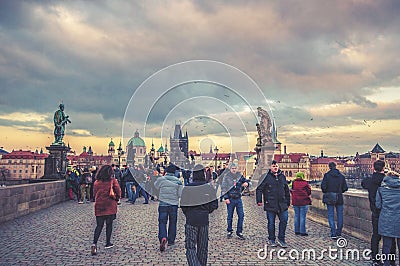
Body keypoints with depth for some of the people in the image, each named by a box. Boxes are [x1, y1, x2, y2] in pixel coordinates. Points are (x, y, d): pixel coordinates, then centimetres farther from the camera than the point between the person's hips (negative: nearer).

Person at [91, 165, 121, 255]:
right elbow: (118, 191, -8)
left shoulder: (96, 182, 4)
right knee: (109, 224, 10)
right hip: (110, 205, -2)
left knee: (99, 225, 7)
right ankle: (108, 243, 18)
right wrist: (117, 198, 10)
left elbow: (94, 193, 10)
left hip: (99, 205, 2)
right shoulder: (113, 181, -6)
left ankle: (94, 243, -9)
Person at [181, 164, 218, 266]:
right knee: (203, 247, 18)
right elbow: (214, 205, -5)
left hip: (191, 220, -2)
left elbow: (183, 206, -4)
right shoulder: (209, 187, -7)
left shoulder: (187, 188, -9)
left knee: (190, 247, 5)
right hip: (204, 220, 2)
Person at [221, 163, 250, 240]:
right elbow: (224, 188, -4)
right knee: (230, 216, 7)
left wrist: (246, 183, -8)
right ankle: (229, 231, 22)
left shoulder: (240, 176, 7)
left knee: (241, 215, 0)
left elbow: (247, 181, 17)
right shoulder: (227, 177, -2)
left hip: (238, 199, 3)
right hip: (230, 199, -3)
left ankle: (239, 232, 12)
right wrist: (226, 198, -11)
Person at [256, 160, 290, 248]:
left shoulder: (282, 177, 11)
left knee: (284, 221, 2)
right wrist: (259, 200, -10)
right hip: (270, 205, -4)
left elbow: (287, 190, 19)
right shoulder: (267, 177, -4)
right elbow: (259, 189, -3)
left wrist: (288, 202, 18)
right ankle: (272, 240, 21)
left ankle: (281, 239, 17)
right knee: (271, 223, 5)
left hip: (282, 204, 4)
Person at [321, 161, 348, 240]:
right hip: (339, 198, 3)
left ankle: (333, 233, -1)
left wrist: (325, 192, 6)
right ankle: (339, 232, 24)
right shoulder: (341, 176, 2)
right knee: (340, 215, 16)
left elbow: (323, 186, -14)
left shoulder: (327, 175, -8)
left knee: (331, 215, 3)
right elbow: (345, 188, 3)